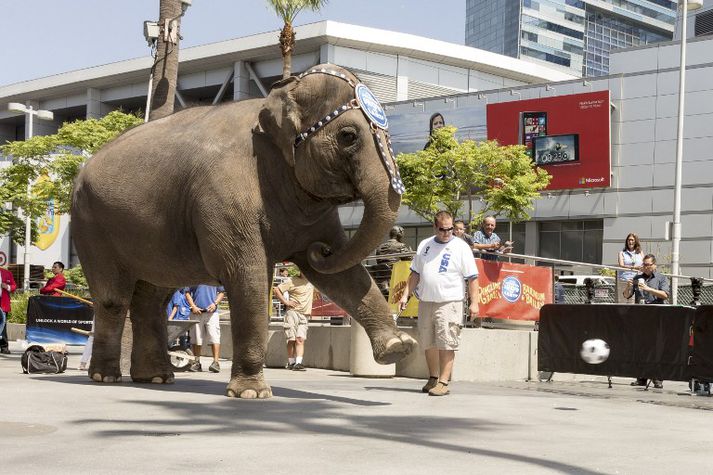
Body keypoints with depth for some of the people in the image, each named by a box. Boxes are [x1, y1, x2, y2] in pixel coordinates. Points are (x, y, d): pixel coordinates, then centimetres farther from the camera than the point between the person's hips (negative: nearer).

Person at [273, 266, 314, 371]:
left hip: (304, 315, 3)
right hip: (293, 312, -3)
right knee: (291, 339, -1)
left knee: (301, 339, -8)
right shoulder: (291, 281, -3)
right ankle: (291, 363, 8)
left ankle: (298, 363, -16)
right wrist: (285, 302, -7)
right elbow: (277, 290, -2)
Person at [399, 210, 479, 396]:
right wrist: (405, 295, 12)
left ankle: (443, 382, -9)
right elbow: (415, 274, 20)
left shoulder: (461, 247, 0)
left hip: (449, 303, -5)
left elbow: (472, 278, -2)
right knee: (429, 344, 11)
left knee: (446, 344, -10)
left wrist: (474, 302, -9)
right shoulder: (424, 245, 14)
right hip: (425, 302, 5)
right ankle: (433, 379, 24)